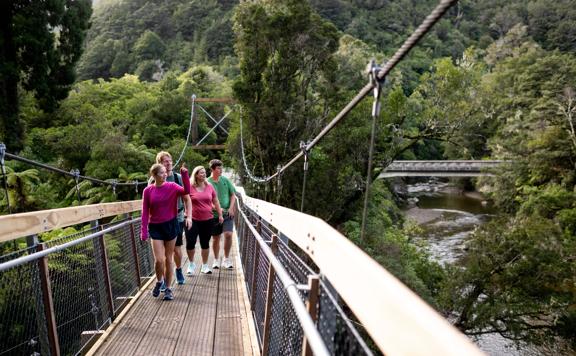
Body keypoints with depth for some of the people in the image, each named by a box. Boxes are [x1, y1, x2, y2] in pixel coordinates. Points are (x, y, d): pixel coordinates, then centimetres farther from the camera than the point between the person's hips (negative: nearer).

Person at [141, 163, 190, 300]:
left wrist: (184, 174, -28)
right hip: (155, 227, 0)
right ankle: (159, 281, 25)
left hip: (171, 225, 1)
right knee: (159, 259, -7)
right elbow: (145, 212, -2)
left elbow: (187, 191, -21)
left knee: (169, 258, 9)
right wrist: (144, 231, -6)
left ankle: (168, 288, 23)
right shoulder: (148, 191, -4)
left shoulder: (172, 186, -3)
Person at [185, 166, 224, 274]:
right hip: (193, 220, -3)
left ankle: (205, 266, 26)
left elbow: (216, 202, 10)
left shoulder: (209, 186, 4)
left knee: (205, 243, 11)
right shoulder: (190, 187, -8)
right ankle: (191, 264, 21)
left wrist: (220, 215, 9)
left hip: (208, 220, 3)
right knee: (190, 242, -4)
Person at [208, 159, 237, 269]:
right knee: (215, 238, 9)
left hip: (227, 214, 1)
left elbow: (233, 195, 9)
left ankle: (226, 259, 5)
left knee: (228, 234, -13)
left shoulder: (225, 180, 3)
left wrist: (231, 208, -4)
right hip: (214, 214, -1)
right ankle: (216, 260, 27)